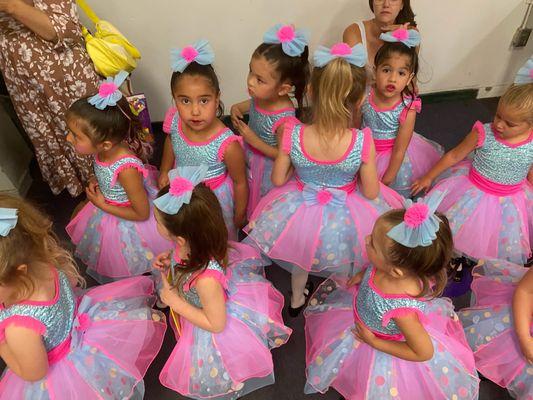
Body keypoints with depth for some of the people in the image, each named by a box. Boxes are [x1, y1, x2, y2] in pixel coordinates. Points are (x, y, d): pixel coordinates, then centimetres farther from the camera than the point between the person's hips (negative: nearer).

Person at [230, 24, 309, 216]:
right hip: (249, 160, 7)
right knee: (247, 200, 32)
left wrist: (254, 141, -29)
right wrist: (237, 108, -10)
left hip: (266, 171, -6)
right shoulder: (261, 95, -19)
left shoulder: (284, 119, -38)